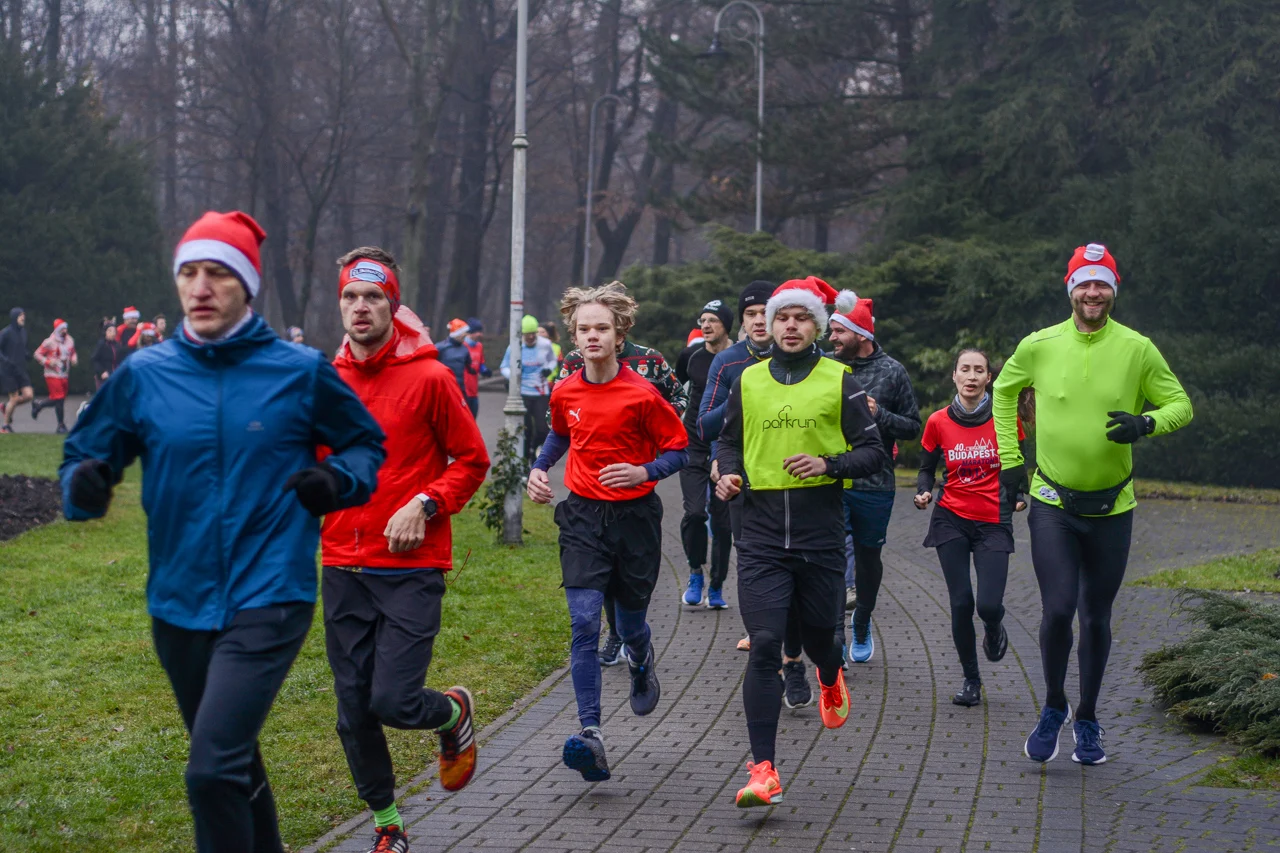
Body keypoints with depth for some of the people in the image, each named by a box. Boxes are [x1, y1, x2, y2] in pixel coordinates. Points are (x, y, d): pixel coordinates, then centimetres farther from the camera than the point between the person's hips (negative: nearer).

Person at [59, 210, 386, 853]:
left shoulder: (300, 371, -4)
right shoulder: (143, 374, 0)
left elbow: (366, 444, 10)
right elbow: (84, 456, 7)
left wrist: (339, 480, -12)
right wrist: (84, 485, -17)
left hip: (268, 600, -4)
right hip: (179, 603, 4)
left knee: (214, 772, -19)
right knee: (234, 762, 21)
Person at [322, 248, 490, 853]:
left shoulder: (429, 377, -6)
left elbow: (471, 461, 0)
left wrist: (424, 505, -14)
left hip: (411, 568, -4)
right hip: (343, 568, 4)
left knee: (394, 700, -13)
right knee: (354, 710, 6)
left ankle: (454, 714, 23)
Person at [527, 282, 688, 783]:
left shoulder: (642, 394, -11)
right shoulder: (565, 393, 1)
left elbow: (678, 449, -2)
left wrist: (644, 472, -19)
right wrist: (539, 470, 8)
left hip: (635, 515, -2)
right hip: (583, 516, 2)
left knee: (630, 624, 12)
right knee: (584, 623, -13)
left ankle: (641, 665, 51)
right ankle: (590, 736, -18)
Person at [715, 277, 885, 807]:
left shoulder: (839, 381, 2)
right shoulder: (748, 382, 9)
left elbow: (872, 451, 1)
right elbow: (729, 440, 22)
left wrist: (828, 464, -17)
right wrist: (729, 474, 1)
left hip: (821, 530, 0)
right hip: (761, 531, 1)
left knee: (819, 633, 13)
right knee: (764, 644, -11)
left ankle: (830, 681, 53)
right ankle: (763, 770, -10)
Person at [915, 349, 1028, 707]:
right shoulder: (938, 422, 0)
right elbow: (926, 468, 10)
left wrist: (1018, 495, -8)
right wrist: (923, 493, -11)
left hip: (993, 522, -1)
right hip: (951, 519, 1)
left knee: (989, 605, -12)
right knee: (961, 602, -4)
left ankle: (994, 631, 27)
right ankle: (971, 679, 15)